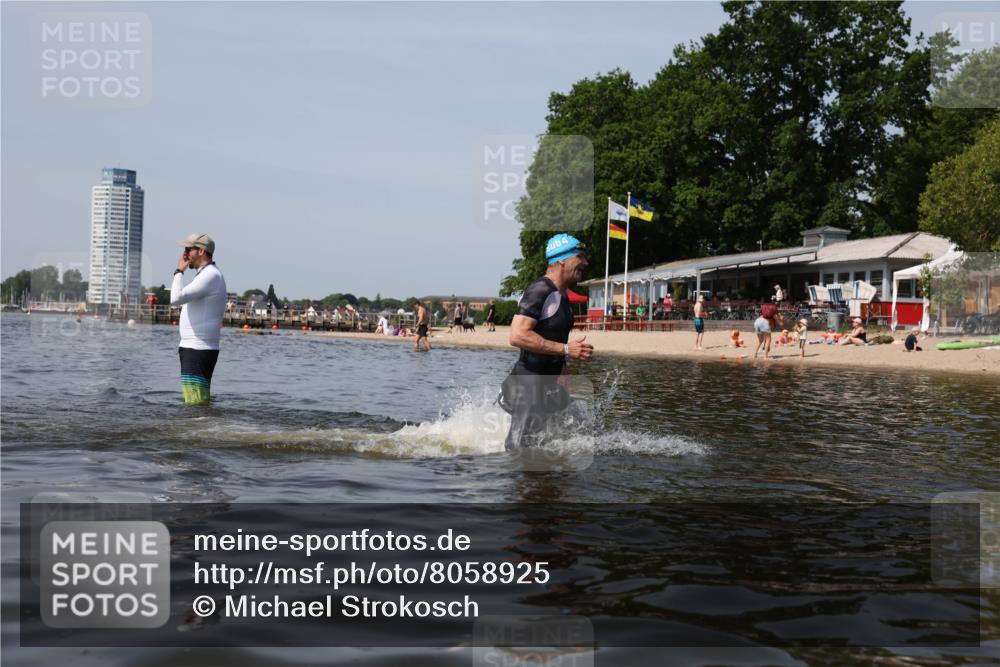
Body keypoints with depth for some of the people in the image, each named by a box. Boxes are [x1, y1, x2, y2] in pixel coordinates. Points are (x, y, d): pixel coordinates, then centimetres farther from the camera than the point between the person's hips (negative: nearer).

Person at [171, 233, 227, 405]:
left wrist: (179, 271, -9)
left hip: (198, 351, -11)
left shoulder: (210, 275, -14)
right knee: (200, 403, 12)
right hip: (194, 349, 11)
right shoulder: (207, 274, 20)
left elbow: (176, 299, -23)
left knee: (196, 405, -12)